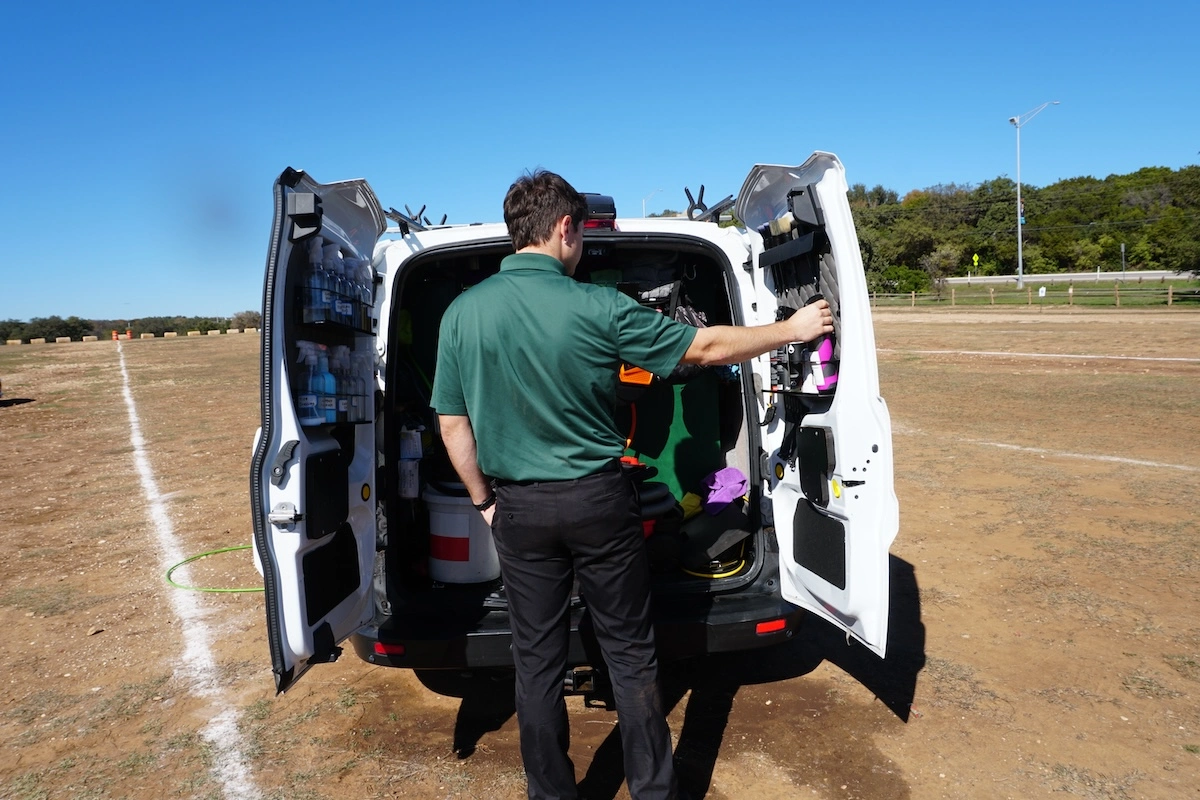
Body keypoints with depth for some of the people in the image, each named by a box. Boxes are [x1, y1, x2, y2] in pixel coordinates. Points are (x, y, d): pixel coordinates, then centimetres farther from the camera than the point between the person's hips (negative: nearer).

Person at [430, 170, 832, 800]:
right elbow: (704, 347, -4)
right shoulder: (595, 306, -12)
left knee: (537, 661, 15)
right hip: (597, 500, -2)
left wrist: (484, 500, 13)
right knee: (629, 653, 14)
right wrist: (792, 329, 9)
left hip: (520, 510, 3)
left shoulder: (462, 311, -3)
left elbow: (453, 424, 0)